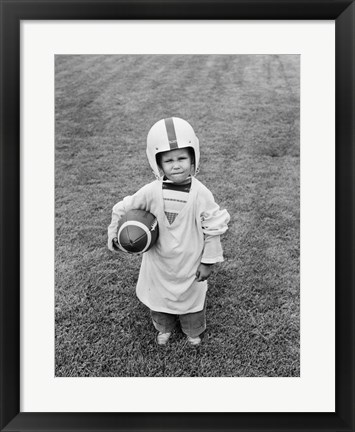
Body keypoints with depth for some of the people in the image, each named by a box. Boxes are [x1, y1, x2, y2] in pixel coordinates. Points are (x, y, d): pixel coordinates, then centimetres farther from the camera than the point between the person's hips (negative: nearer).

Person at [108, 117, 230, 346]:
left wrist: (208, 262, -8)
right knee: (159, 295, 23)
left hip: (189, 263, -1)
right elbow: (123, 209, -3)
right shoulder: (151, 191, -18)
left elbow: (213, 229, -13)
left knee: (192, 297, 20)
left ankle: (193, 331, 52)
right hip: (159, 261, 2)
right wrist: (113, 234, -1)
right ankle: (164, 328, 54)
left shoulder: (201, 194, -21)